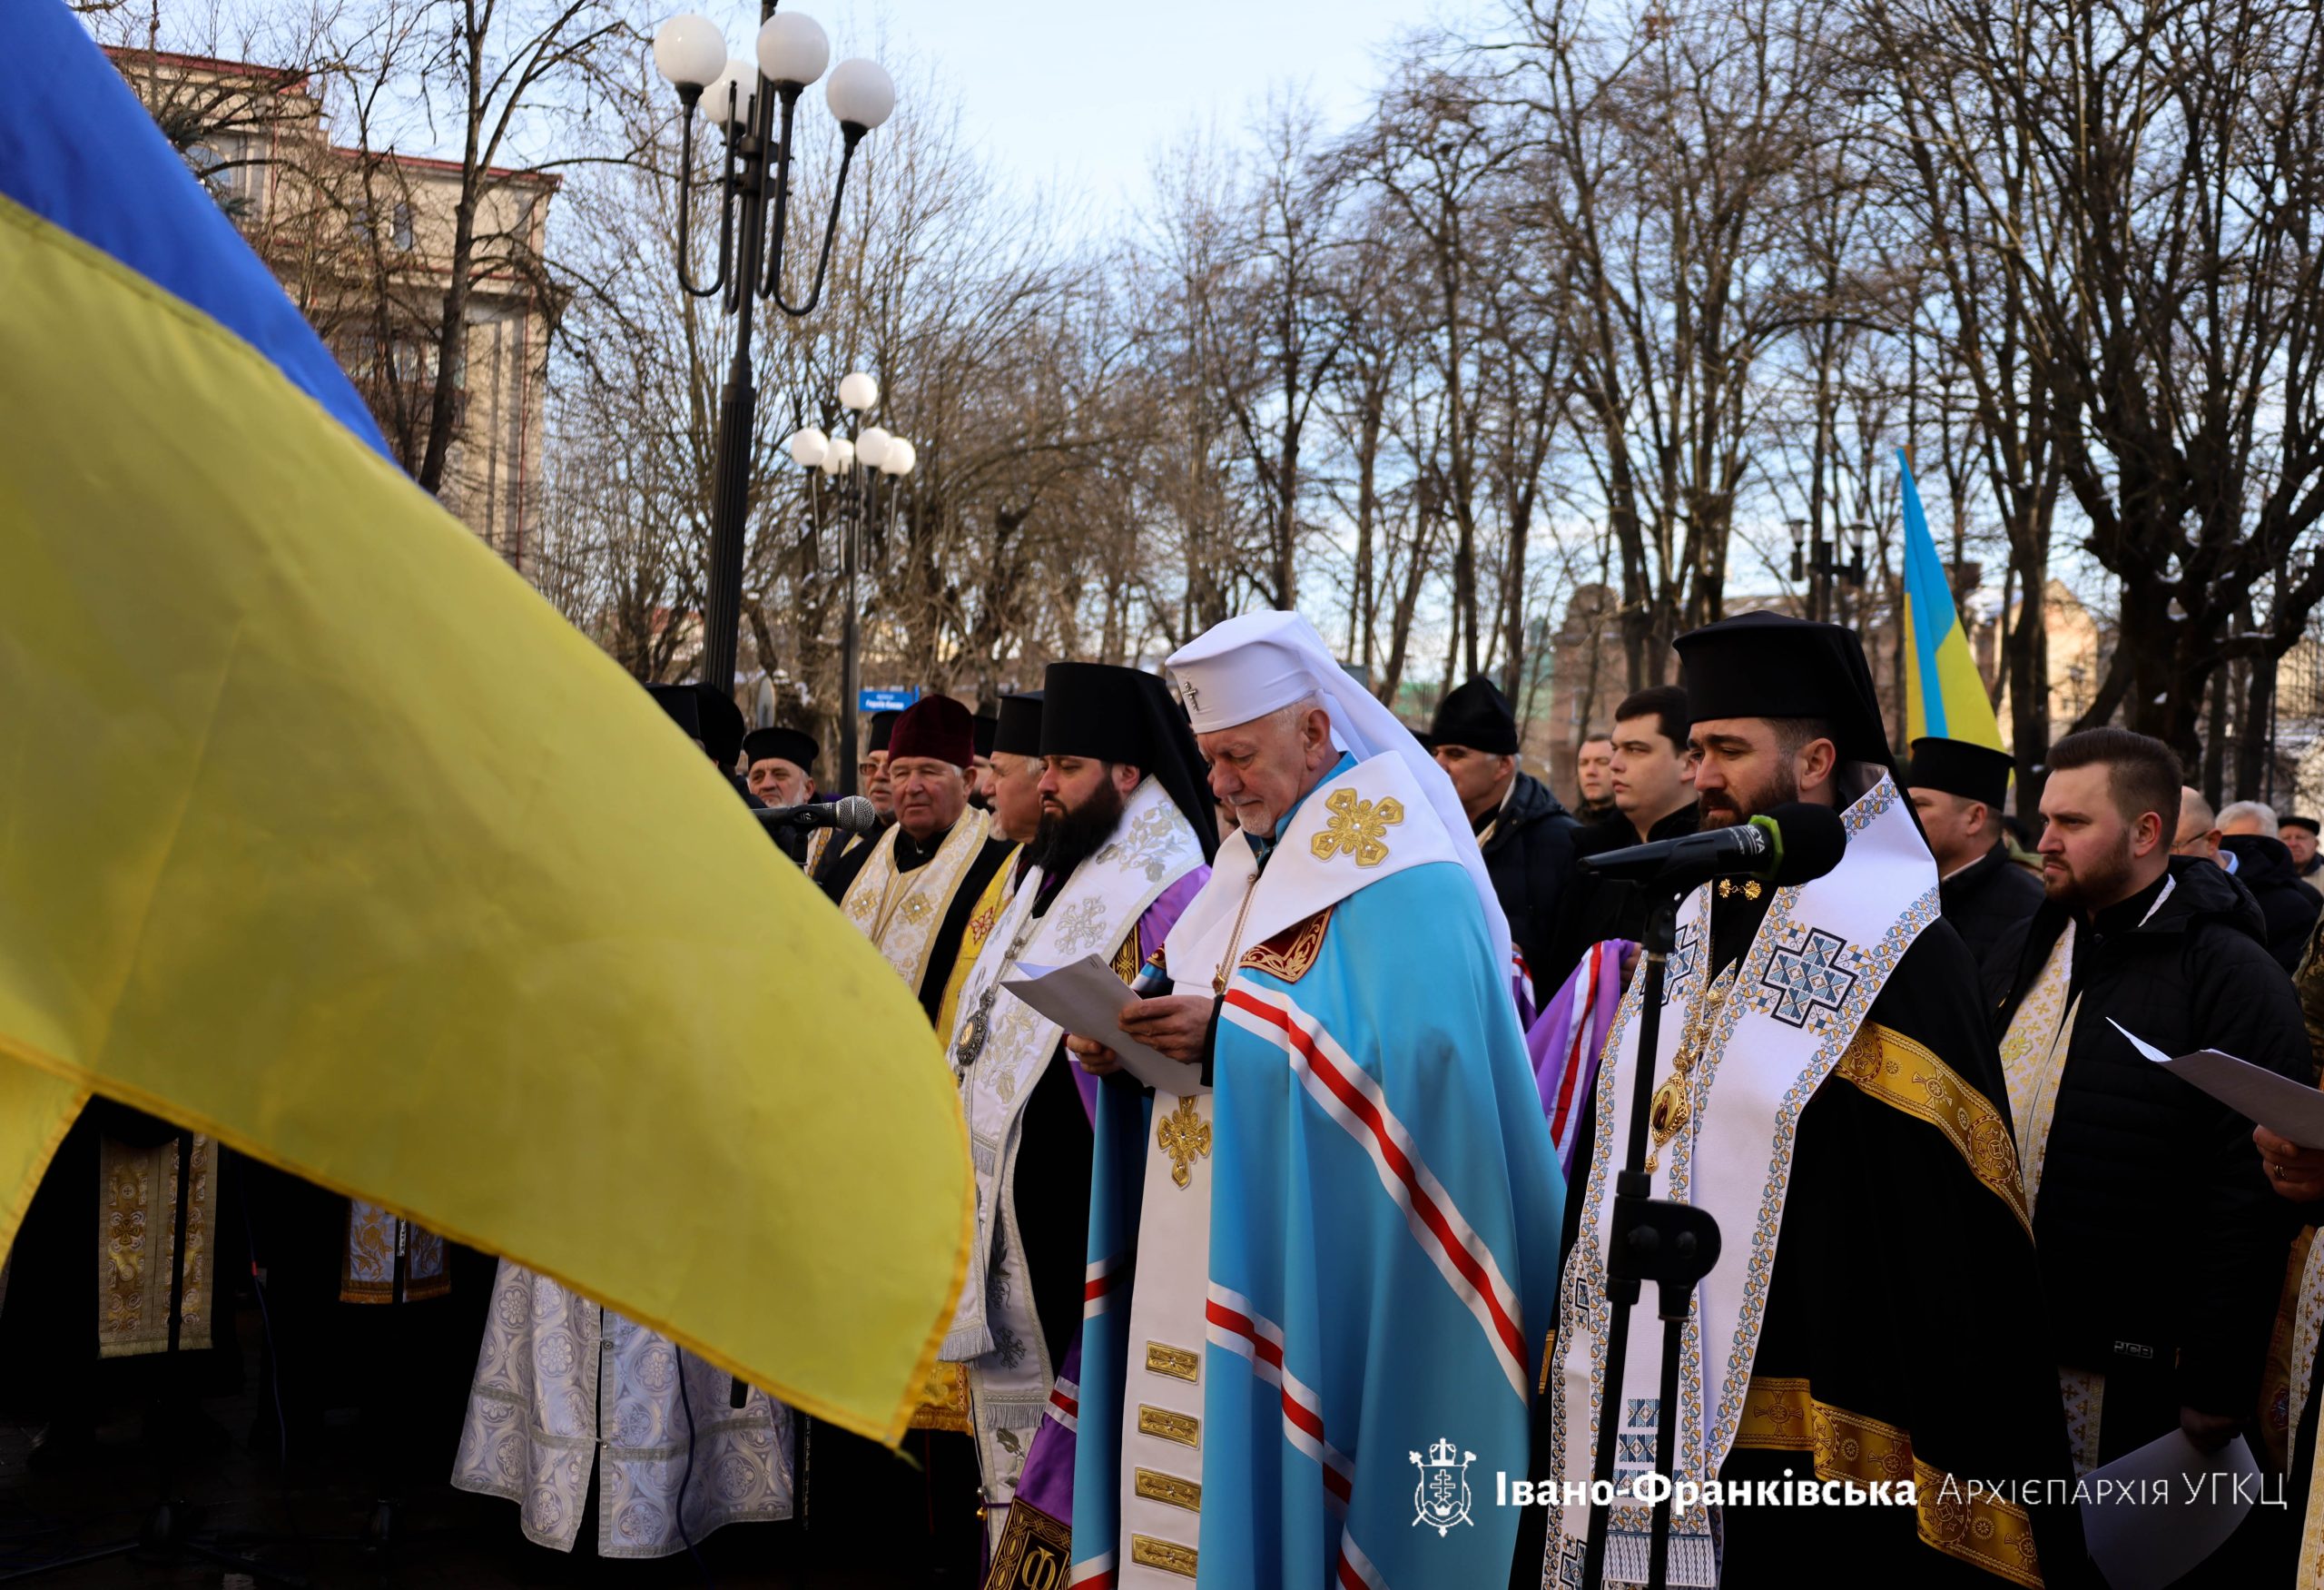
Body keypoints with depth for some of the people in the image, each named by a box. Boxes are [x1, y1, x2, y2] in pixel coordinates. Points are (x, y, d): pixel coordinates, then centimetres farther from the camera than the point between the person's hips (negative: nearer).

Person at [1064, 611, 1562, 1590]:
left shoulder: (1404, 880, -12)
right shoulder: (1250, 862, 15)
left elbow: (1418, 1058, -23)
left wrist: (1229, 1032, -25)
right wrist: (1131, 1039, -2)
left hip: (1323, 1281, -8)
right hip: (1197, 1262, 8)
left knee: (1276, 1482, -2)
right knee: (1187, 1482, 11)